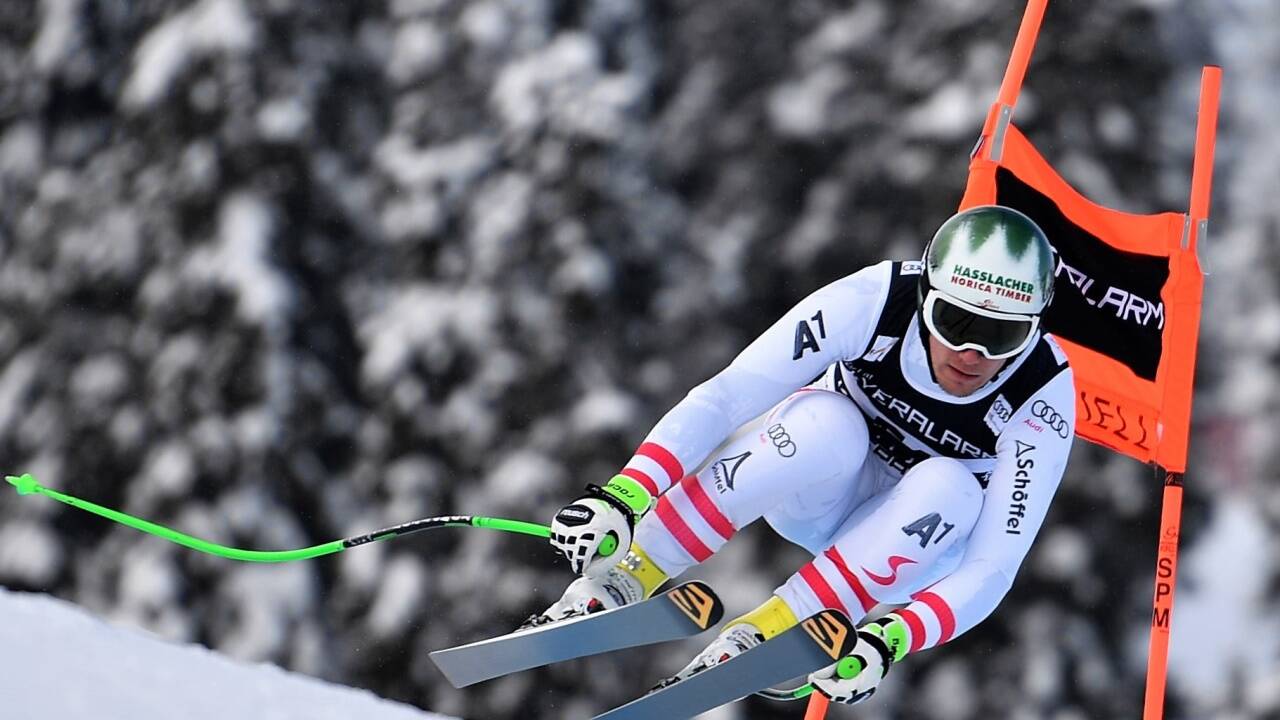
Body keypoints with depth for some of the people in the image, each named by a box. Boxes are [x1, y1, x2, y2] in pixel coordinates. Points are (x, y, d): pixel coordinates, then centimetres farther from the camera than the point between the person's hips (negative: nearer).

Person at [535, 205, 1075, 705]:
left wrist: (885, 643, -47)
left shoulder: (1045, 401, -28)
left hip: (913, 542, 0)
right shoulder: (877, 300, -28)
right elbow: (723, 397, -30)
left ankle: (755, 637, -29)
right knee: (829, 422, -34)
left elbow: (991, 569, -30)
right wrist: (622, 495, -44)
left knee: (947, 486, -34)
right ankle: (620, 580, -26)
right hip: (808, 495, 0)